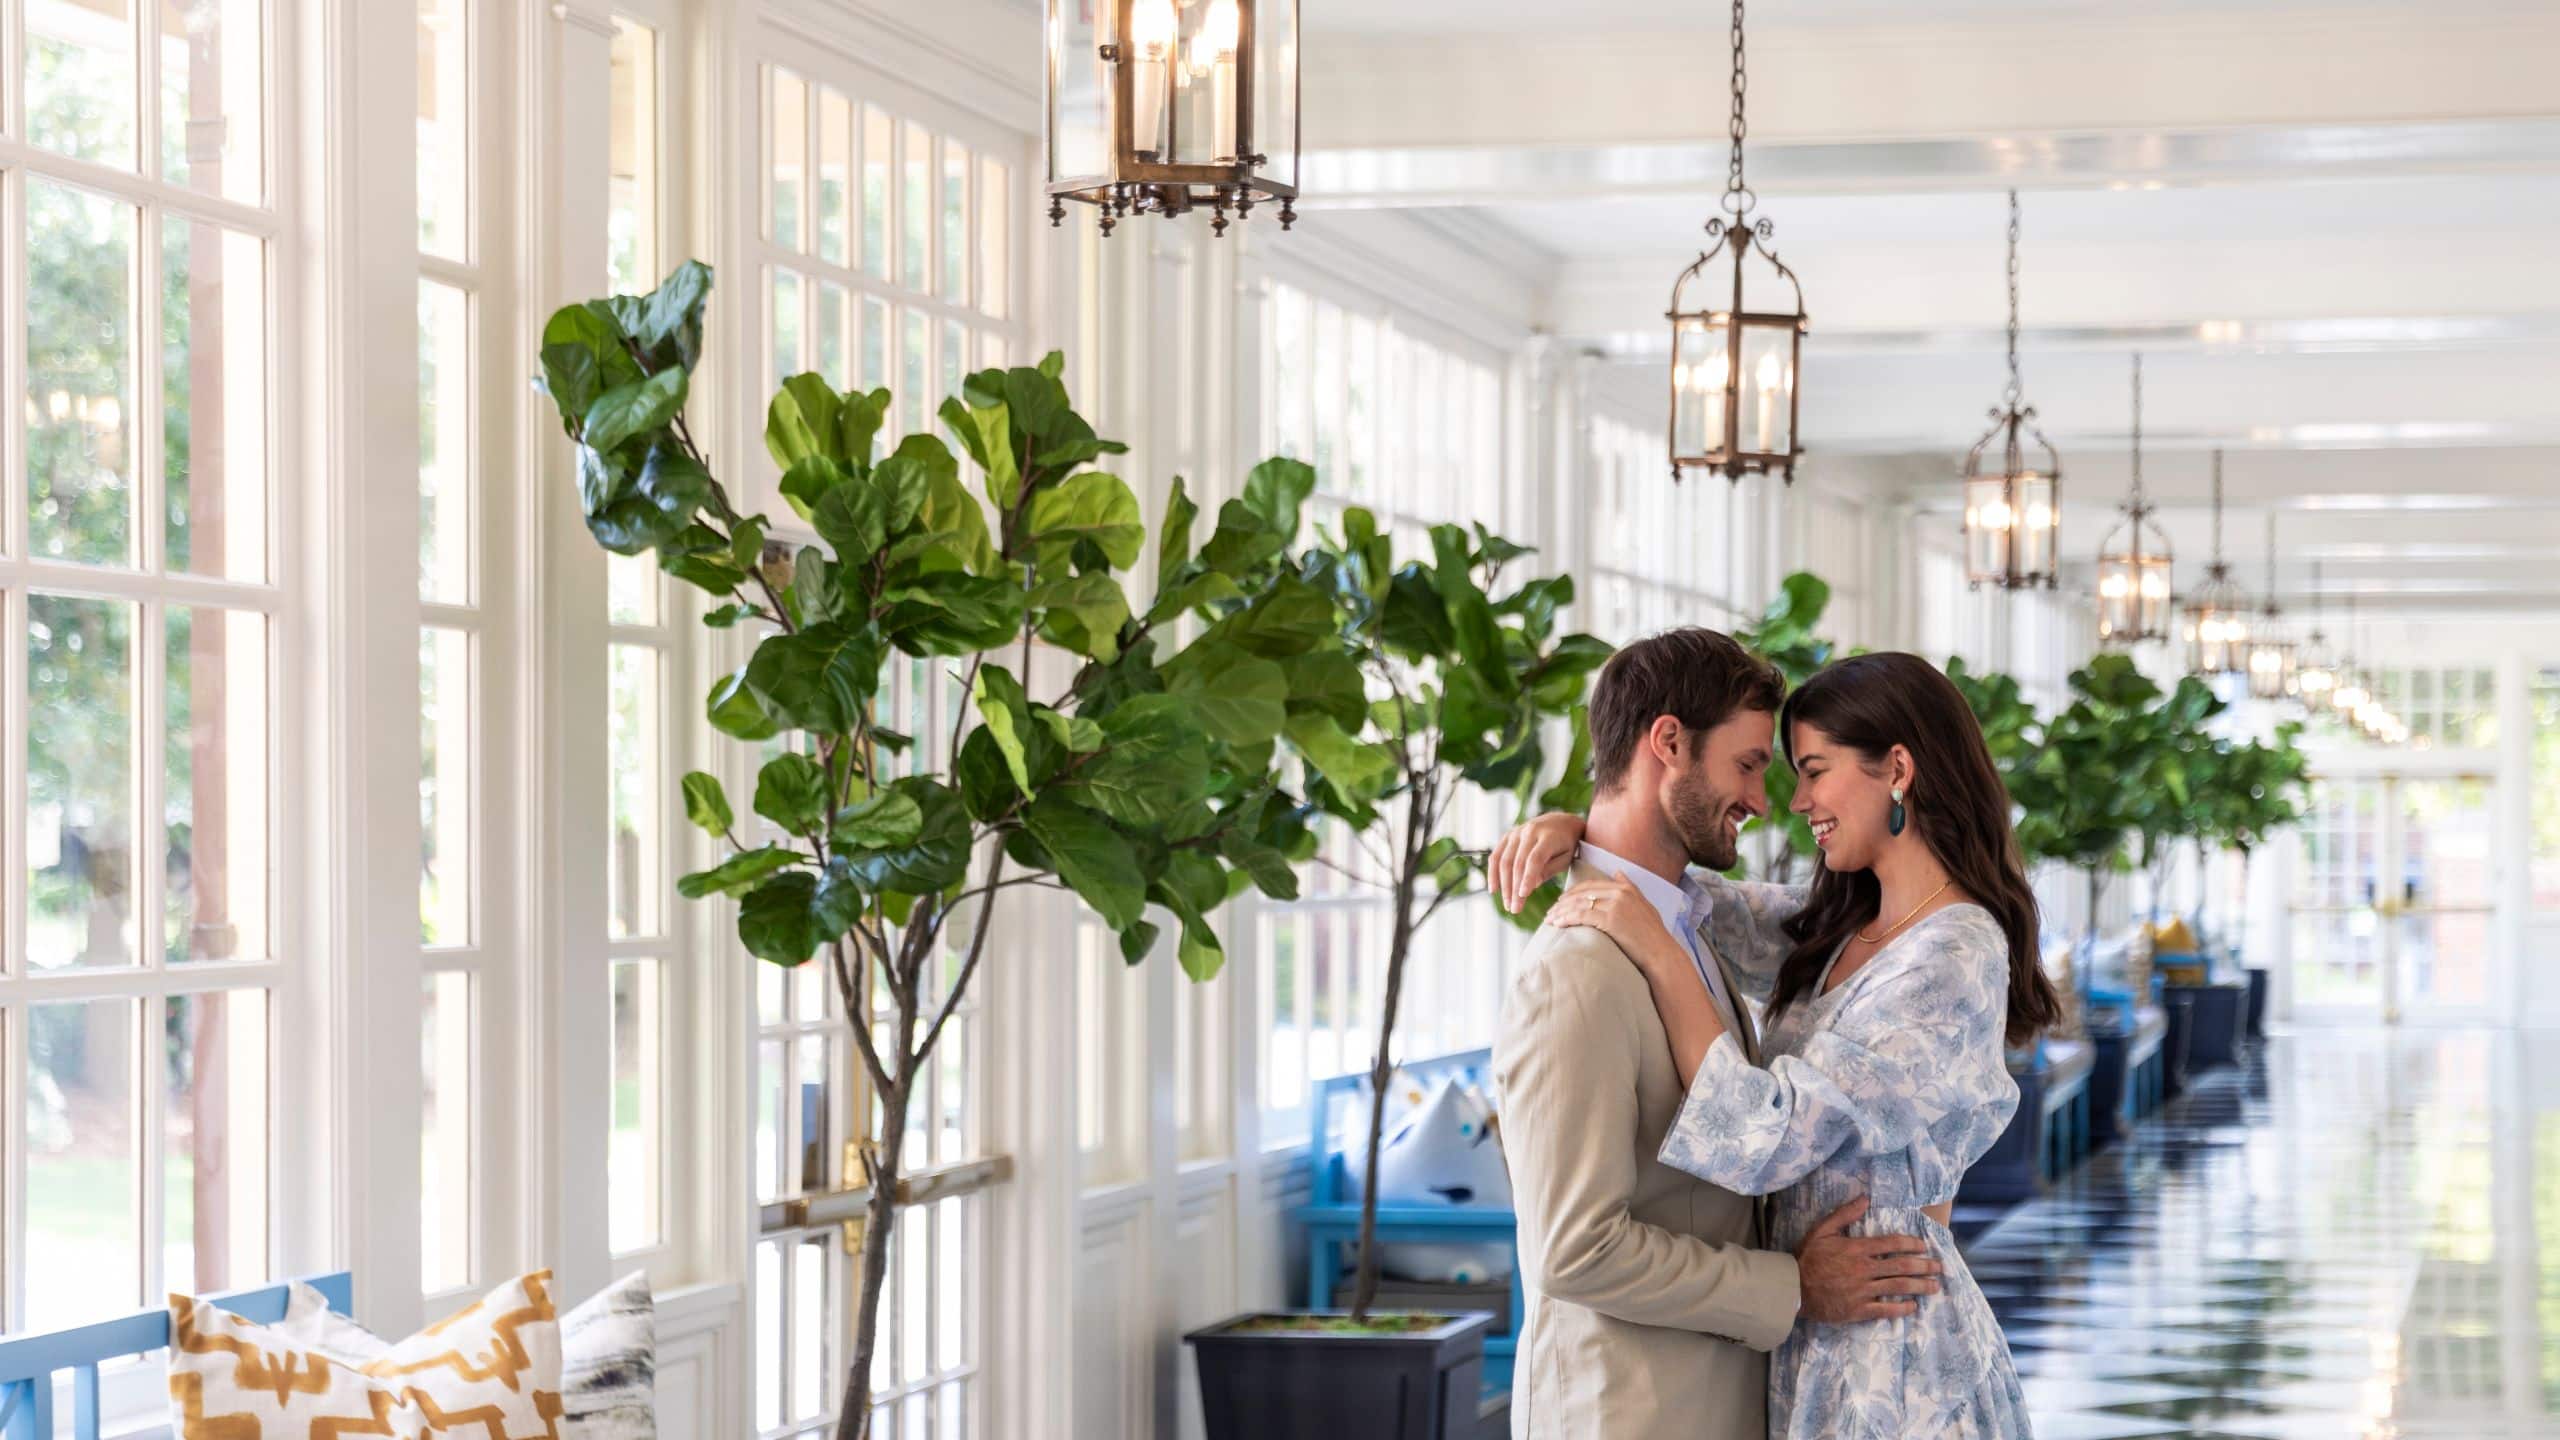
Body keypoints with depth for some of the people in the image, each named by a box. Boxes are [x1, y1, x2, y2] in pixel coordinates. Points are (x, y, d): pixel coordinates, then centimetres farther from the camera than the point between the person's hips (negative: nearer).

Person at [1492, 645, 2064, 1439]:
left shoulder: (1954, 963, -19)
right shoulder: (1842, 926, 7)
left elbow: (1764, 1139, -24)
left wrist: (1657, 952, -20)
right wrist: (1581, 828, 1)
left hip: (1891, 1350, -8)